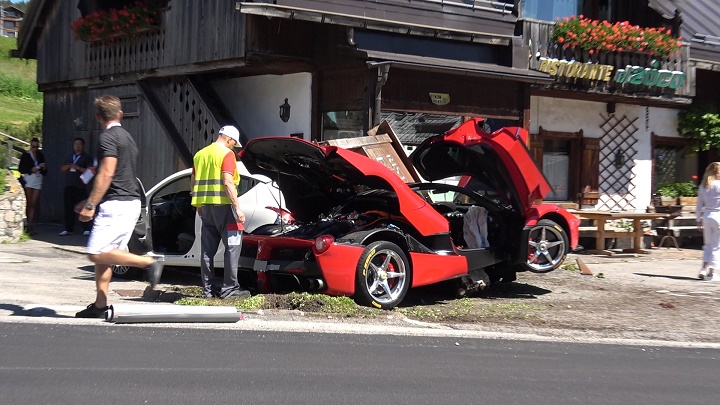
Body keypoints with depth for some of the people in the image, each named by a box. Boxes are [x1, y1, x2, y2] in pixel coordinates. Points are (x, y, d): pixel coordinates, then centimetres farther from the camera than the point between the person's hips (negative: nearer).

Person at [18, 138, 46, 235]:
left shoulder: (41, 155, 13)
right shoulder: (25, 155, 3)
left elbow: (45, 172, 16)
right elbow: (20, 169, -1)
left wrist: (44, 168, -6)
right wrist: (31, 169, -14)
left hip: (38, 181, 3)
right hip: (28, 180, -2)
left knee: (33, 204, -5)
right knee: (29, 203, 1)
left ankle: (29, 226, -8)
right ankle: (29, 225, 8)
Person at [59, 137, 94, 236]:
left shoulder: (87, 157, 3)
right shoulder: (69, 157, 21)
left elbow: (90, 171, -8)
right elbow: (62, 169, 19)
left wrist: (78, 167, -15)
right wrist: (69, 166, -2)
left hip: (81, 187, -5)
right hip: (69, 186, 5)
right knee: (69, 208, 4)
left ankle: (86, 229, -4)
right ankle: (68, 229, 9)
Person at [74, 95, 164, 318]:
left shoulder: (108, 137, -9)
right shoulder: (126, 137, 20)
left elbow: (106, 174, -19)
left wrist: (90, 205, -18)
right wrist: (90, 202, 30)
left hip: (116, 205, -10)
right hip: (131, 202, 10)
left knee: (97, 253, -15)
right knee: (103, 253, 10)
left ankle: (149, 263, -17)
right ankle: (100, 305, 9)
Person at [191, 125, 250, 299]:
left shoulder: (200, 154, 16)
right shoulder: (227, 154, -8)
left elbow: (193, 182, 19)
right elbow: (228, 182, -17)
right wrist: (237, 208, -18)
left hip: (205, 206, 7)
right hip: (223, 205, -7)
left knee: (207, 249, 9)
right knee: (232, 246, -3)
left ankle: (208, 289, 10)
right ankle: (229, 288, -6)